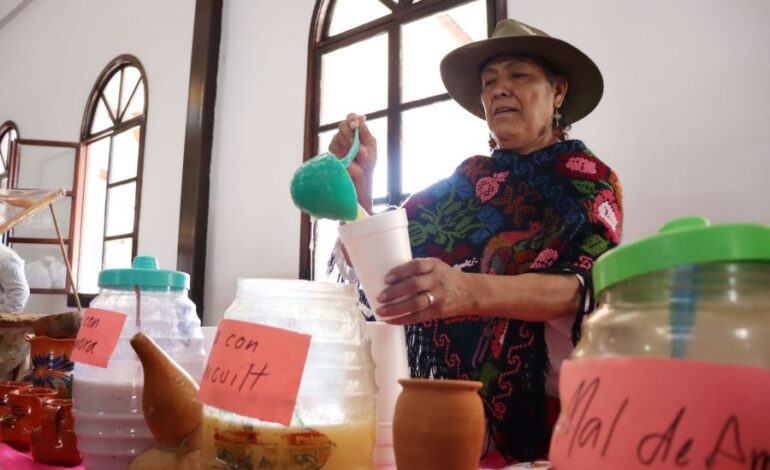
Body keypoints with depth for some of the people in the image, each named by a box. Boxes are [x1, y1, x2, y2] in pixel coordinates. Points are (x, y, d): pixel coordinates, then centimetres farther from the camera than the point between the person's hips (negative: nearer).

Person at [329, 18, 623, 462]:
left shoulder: (587, 180, -3)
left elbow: (581, 288, -21)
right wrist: (357, 182, -15)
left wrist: (469, 290, -39)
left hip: (540, 408, -3)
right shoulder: (466, 180, 6)